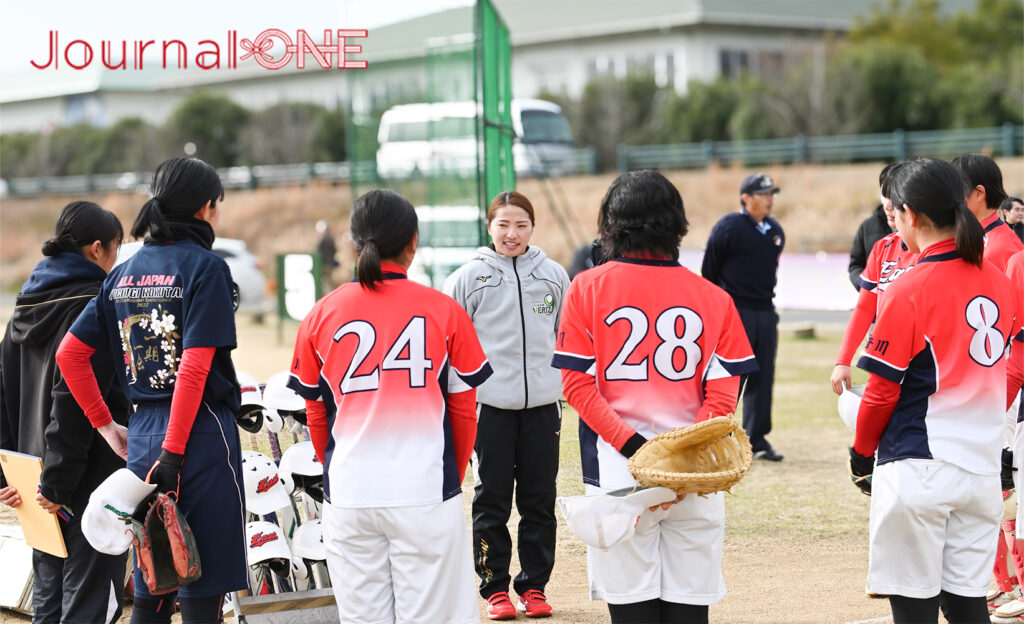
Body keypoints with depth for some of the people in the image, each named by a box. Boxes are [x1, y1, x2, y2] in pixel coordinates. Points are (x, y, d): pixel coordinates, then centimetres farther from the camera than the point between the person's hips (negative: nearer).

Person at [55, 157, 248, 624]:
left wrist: (105, 425, 13)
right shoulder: (205, 266, -9)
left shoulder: (125, 272, 11)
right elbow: (195, 367, -17)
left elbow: (69, 353, 11)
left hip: (143, 431, 7)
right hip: (201, 430, -7)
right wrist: (173, 452, -16)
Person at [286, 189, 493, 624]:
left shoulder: (321, 315, 3)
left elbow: (316, 413, 9)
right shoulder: (444, 311, -1)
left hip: (348, 493, 2)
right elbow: (464, 410, 4)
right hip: (426, 491, -2)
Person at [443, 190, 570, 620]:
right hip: (489, 404, -2)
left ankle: (534, 585, 17)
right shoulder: (469, 277, 0)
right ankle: (495, 588, 11)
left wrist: (564, 384, 13)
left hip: (543, 403, 2)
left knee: (540, 500, 6)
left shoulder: (554, 275, 7)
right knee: (492, 500, 2)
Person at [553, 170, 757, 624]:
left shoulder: (587, 288, 1)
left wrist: (635, 448, -10)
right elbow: (723, 396, -2)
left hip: (617, 475, -1)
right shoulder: (713, 297, 5)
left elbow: (577, 383, -5)